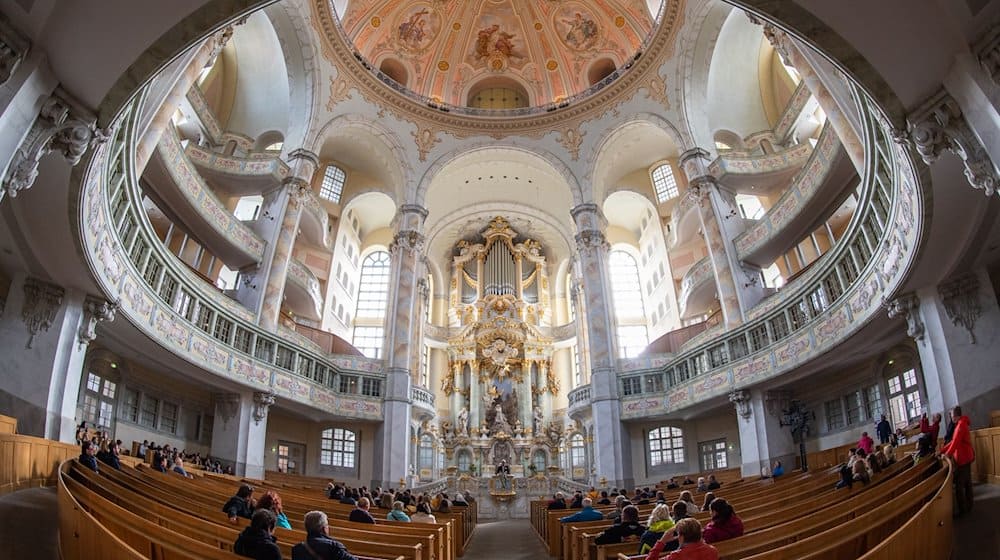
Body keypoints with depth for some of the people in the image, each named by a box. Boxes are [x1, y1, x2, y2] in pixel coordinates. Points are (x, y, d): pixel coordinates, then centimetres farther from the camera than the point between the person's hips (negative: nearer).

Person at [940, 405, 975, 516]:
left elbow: (956, 441, -24)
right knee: (967, 483, 15)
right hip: (966, 457, 10)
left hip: (963, 458, -10)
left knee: (959, 485, -7)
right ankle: (968, 506, 22)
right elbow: (953, 441, 20)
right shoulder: (961, 424, 16)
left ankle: (962, 509, -5)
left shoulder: (961, 424, -15)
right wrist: (941, 451, 18)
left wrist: (948, 454, -26)